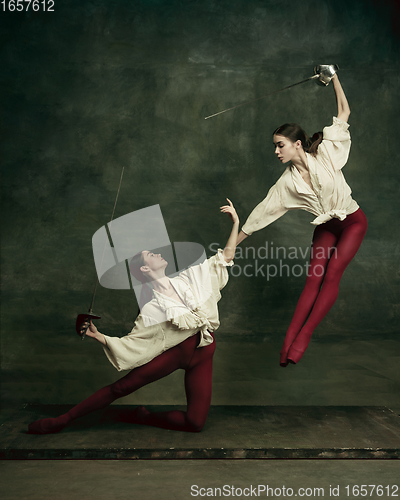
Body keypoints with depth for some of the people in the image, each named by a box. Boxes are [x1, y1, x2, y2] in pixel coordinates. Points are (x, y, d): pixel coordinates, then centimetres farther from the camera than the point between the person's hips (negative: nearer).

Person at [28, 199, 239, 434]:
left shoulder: (191, 278, 1)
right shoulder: (152, 309, -7)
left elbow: (226, 257, 6)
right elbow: (132, 344, -6)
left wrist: (236, 222, 1)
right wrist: (99, 336, -18)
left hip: (203, 355, 3)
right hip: (177, 350, -2)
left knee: (196, 423, -10)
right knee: (123, 386, -13)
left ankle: (141, 416, 9)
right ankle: (63, 419, -1)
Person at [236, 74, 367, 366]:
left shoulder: (325, 154, -15)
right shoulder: (287, 182, -8)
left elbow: (344, 113, -6)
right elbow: (263, 212, -4)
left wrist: (334, 78, -3)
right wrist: (233, 244, -3)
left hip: (353, 222, -2)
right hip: (326, 227, 3)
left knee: (331, 276, -16)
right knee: (313, 279, -10)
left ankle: (303, 336, -16)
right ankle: (289, 341, -15)